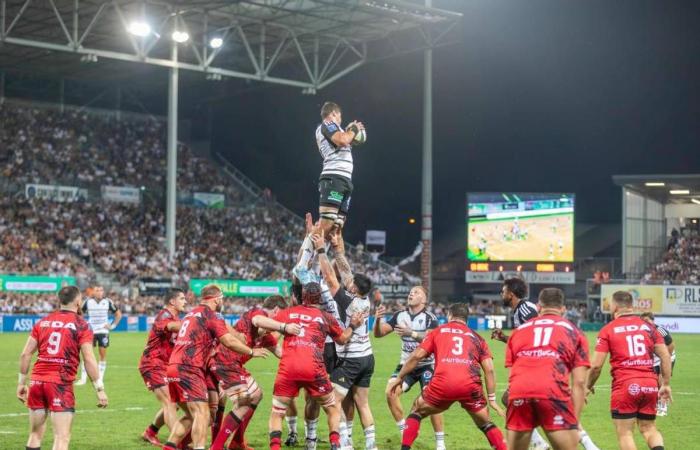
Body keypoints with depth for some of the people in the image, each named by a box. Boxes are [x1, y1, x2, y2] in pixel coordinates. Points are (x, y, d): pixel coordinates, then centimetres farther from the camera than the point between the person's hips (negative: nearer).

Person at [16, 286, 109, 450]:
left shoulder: (43, 322, 11)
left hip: (37, 381, 5)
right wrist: (100, 389, -5)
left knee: (36, 434, 17)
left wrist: (21, 383, 18)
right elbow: (89, 360, -9)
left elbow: (25, 354, 9)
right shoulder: (81, 325, -2)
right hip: (61, 385, -5)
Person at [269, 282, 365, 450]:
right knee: (332, 408, 20)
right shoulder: (325, 317, 15)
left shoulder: (288, 312, 13)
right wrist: (352, 326, 41)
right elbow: (342, 339, 29)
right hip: (313, 369, 0)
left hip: (287, 368, 0)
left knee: (276, 413, 13)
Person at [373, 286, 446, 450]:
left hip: (426, 366, -4)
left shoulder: (430, 318, -15)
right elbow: (378, 334, -2)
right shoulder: (399, 316, -1)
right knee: (390, 392, -16)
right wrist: (377, 319, -23)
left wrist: (412, 334, -45)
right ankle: (405, 433, 1)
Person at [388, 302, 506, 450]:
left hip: (442, 384, -1)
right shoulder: (476, 337, 23)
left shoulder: (437, 331, 20)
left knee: (416, 411, 23)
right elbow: (489, 370, 13)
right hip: (471, 386, 1)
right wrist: (492, 399, 16)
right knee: (486, 424, 20)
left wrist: (399, 378, 22)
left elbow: (416, 356, 12)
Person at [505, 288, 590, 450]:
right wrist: (575, 422, 12)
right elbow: (579, 382, 12)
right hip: (553, 391, -2)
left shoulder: (519, 329, 28)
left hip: (518, 390, 3)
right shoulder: (573, 331, 21)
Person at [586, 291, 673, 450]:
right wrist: (666, 384, 14)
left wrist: (588, 386, 11)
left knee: (625, 433, 6)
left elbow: (596, 365, -4)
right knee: (649, 428, 18)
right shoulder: (648, 327, 10)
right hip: (650, 385, 4)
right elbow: (666, 356, 6)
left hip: (625, 386, -4)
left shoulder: (608, 330, -1)